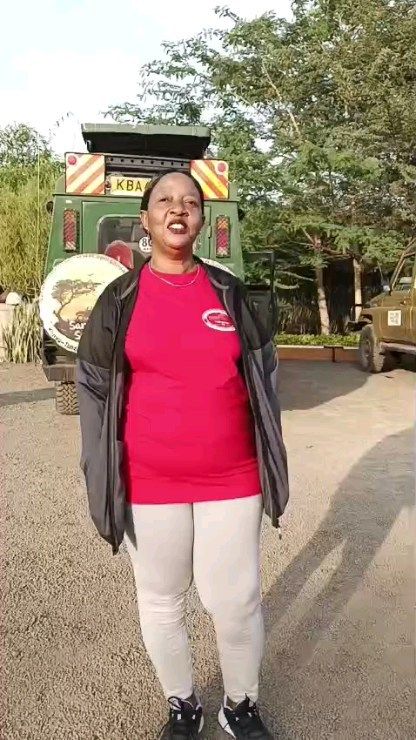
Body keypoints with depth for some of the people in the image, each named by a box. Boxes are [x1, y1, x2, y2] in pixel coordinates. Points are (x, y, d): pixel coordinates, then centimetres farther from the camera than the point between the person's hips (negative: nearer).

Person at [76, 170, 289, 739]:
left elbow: (263, 377, 6)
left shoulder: (229, 292, 2)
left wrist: (268, 462, 5)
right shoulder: (119, 299, -1)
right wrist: (104, 478, -1)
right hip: (148, 483, 0)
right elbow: (93, 389, 1)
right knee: (160, 601, 14)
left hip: (231, 479, 1)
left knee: (237, 602, 8)